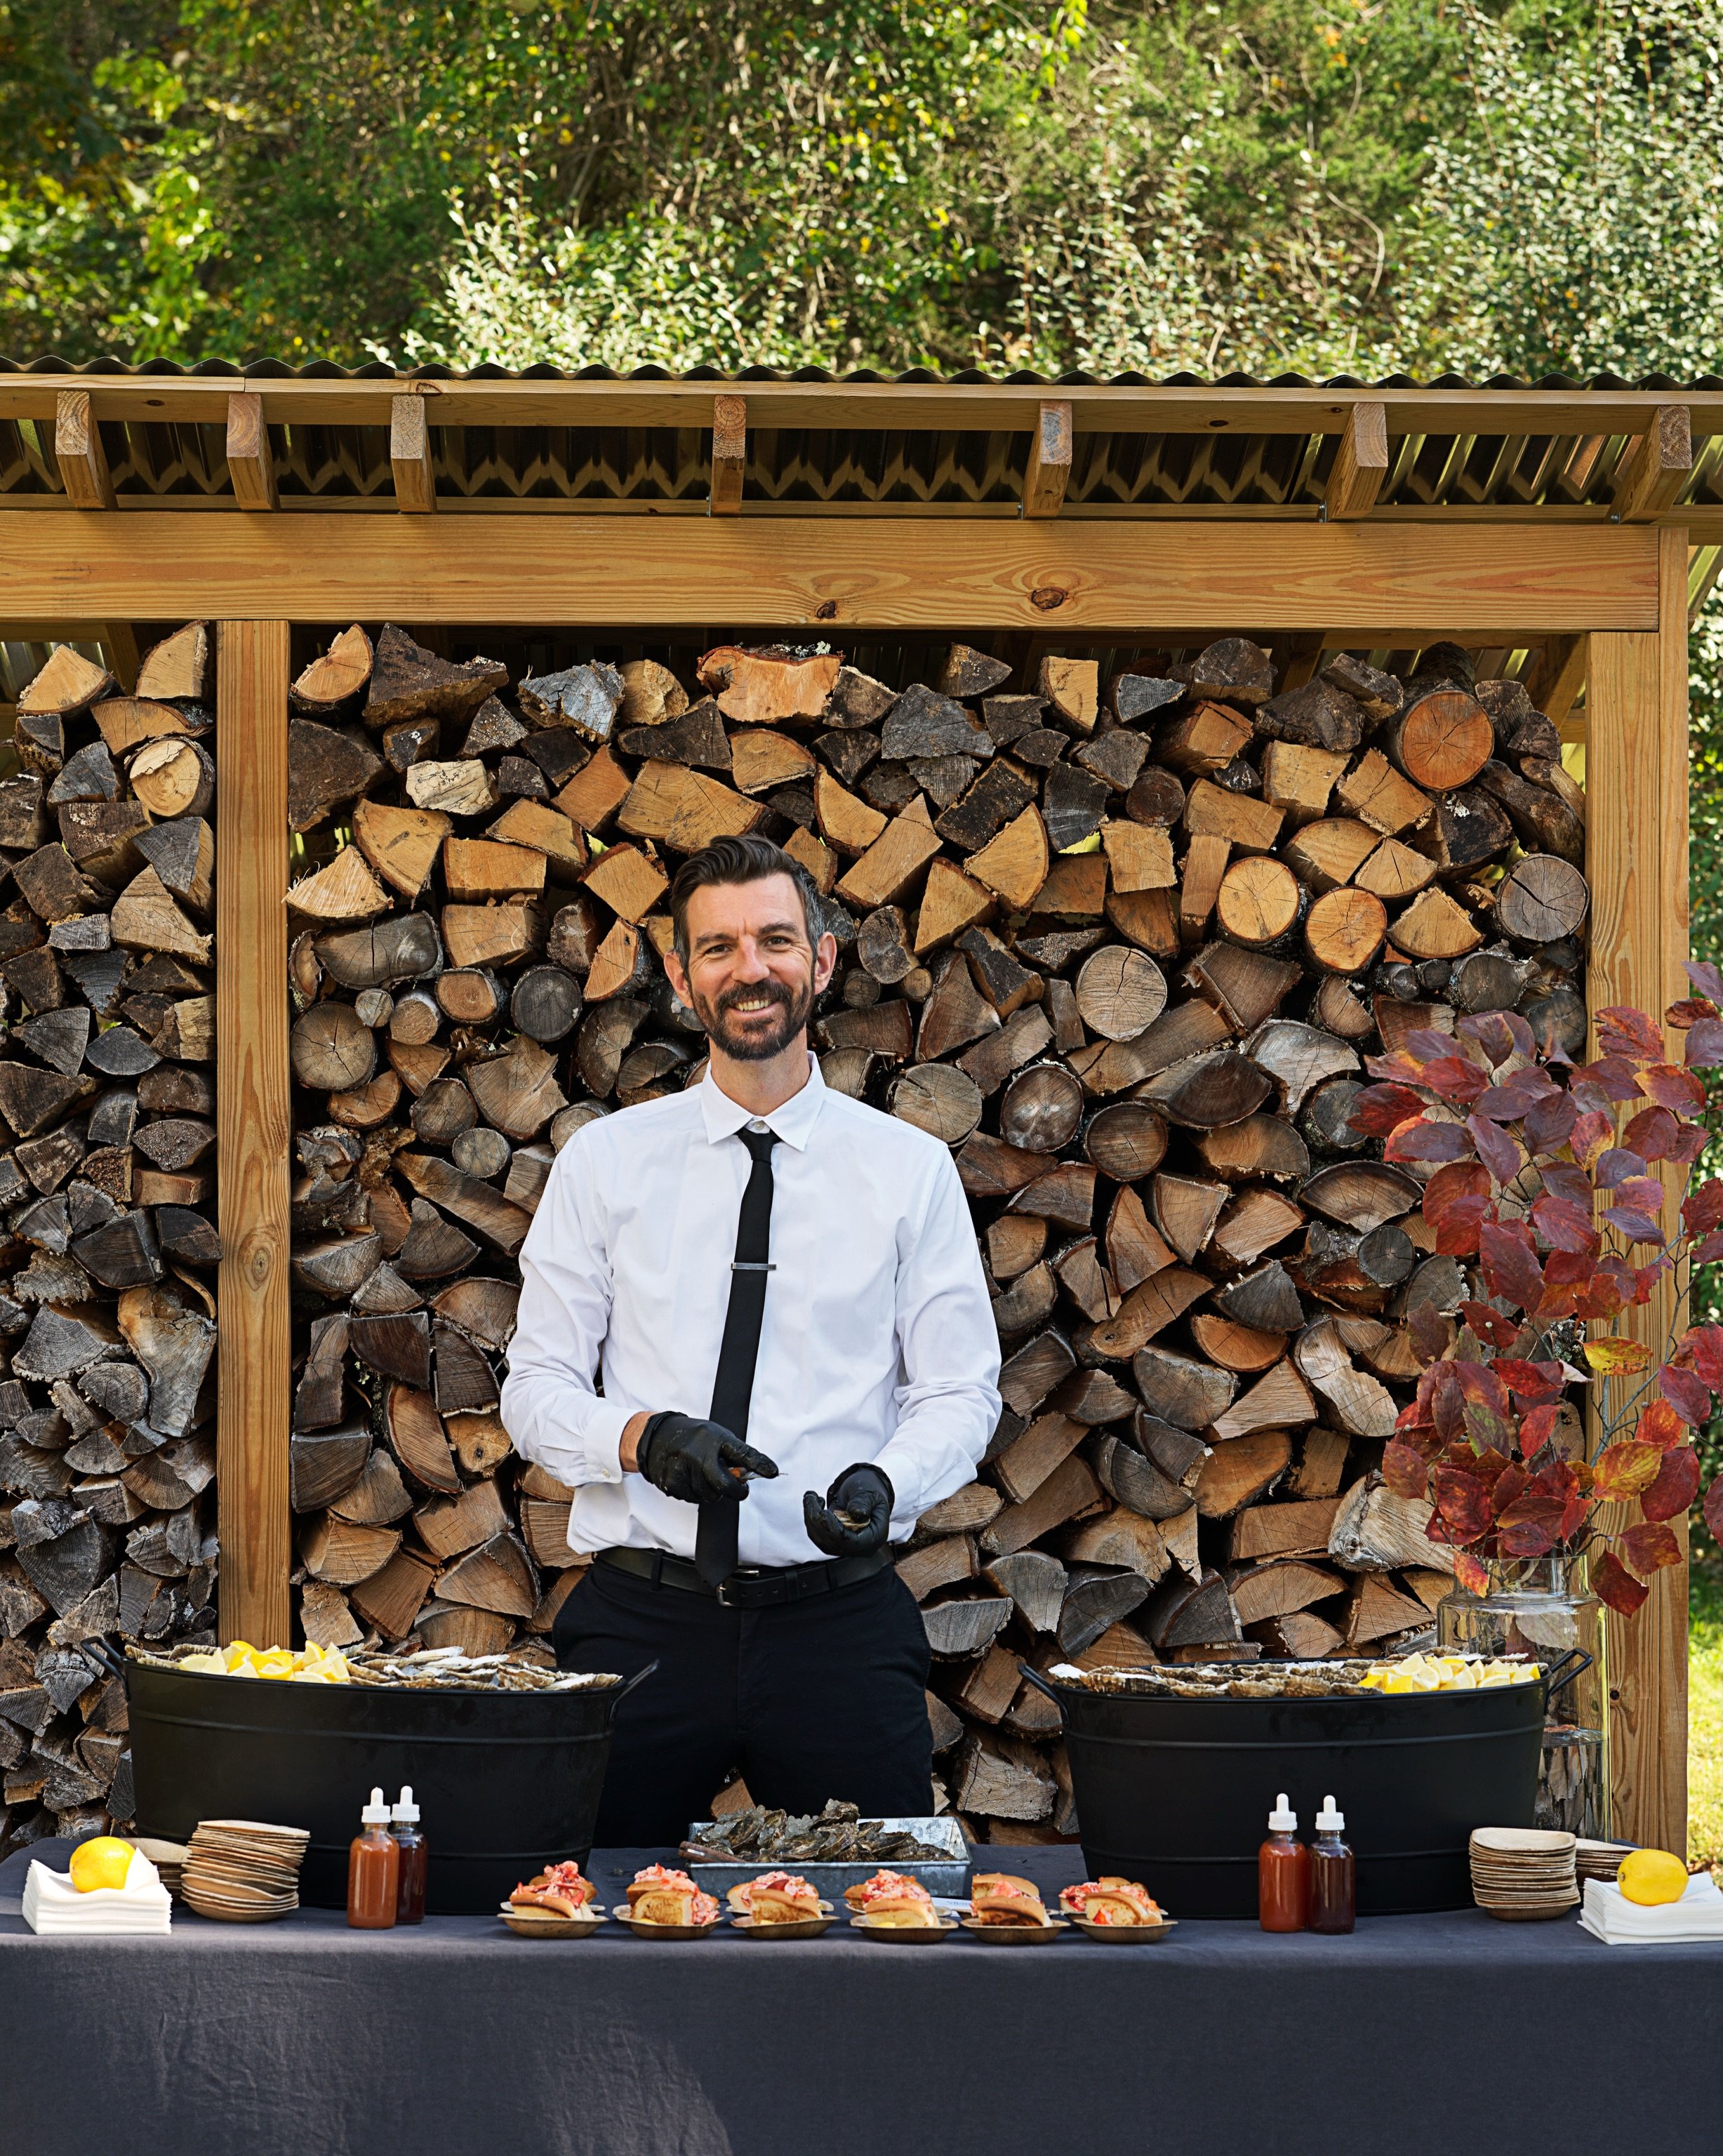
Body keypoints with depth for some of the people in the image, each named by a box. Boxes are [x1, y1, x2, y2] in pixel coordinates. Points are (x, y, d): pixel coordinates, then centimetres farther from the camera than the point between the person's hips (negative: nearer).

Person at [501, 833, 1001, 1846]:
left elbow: (961, 1393, 5)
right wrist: (643, 1438, -15)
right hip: (642, 1619, 0)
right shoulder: (605, 1162, 8)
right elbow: (538, 1387, 6)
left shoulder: (910, 1169, 6)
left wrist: (884, 1483, -17)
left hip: (840, 1620, 0)